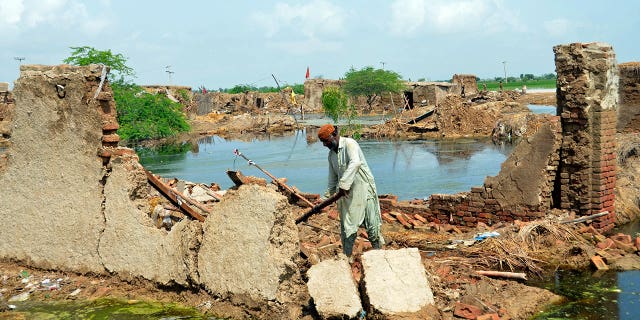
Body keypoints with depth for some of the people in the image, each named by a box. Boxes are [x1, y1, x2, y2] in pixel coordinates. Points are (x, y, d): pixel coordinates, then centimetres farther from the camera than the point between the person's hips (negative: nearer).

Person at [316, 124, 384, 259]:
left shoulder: (349, 144, -14)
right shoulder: (331, 154, 10)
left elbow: (355, 163, -31)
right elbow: (333, 176, 21)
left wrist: (344, 184, -35)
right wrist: (329, 193, 23)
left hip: (362, 187, -7)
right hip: (346, 192, 7)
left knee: (370, 222, -1)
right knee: (347, 225, 5)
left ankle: (377, 251, 17)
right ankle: (347, 256, 14)